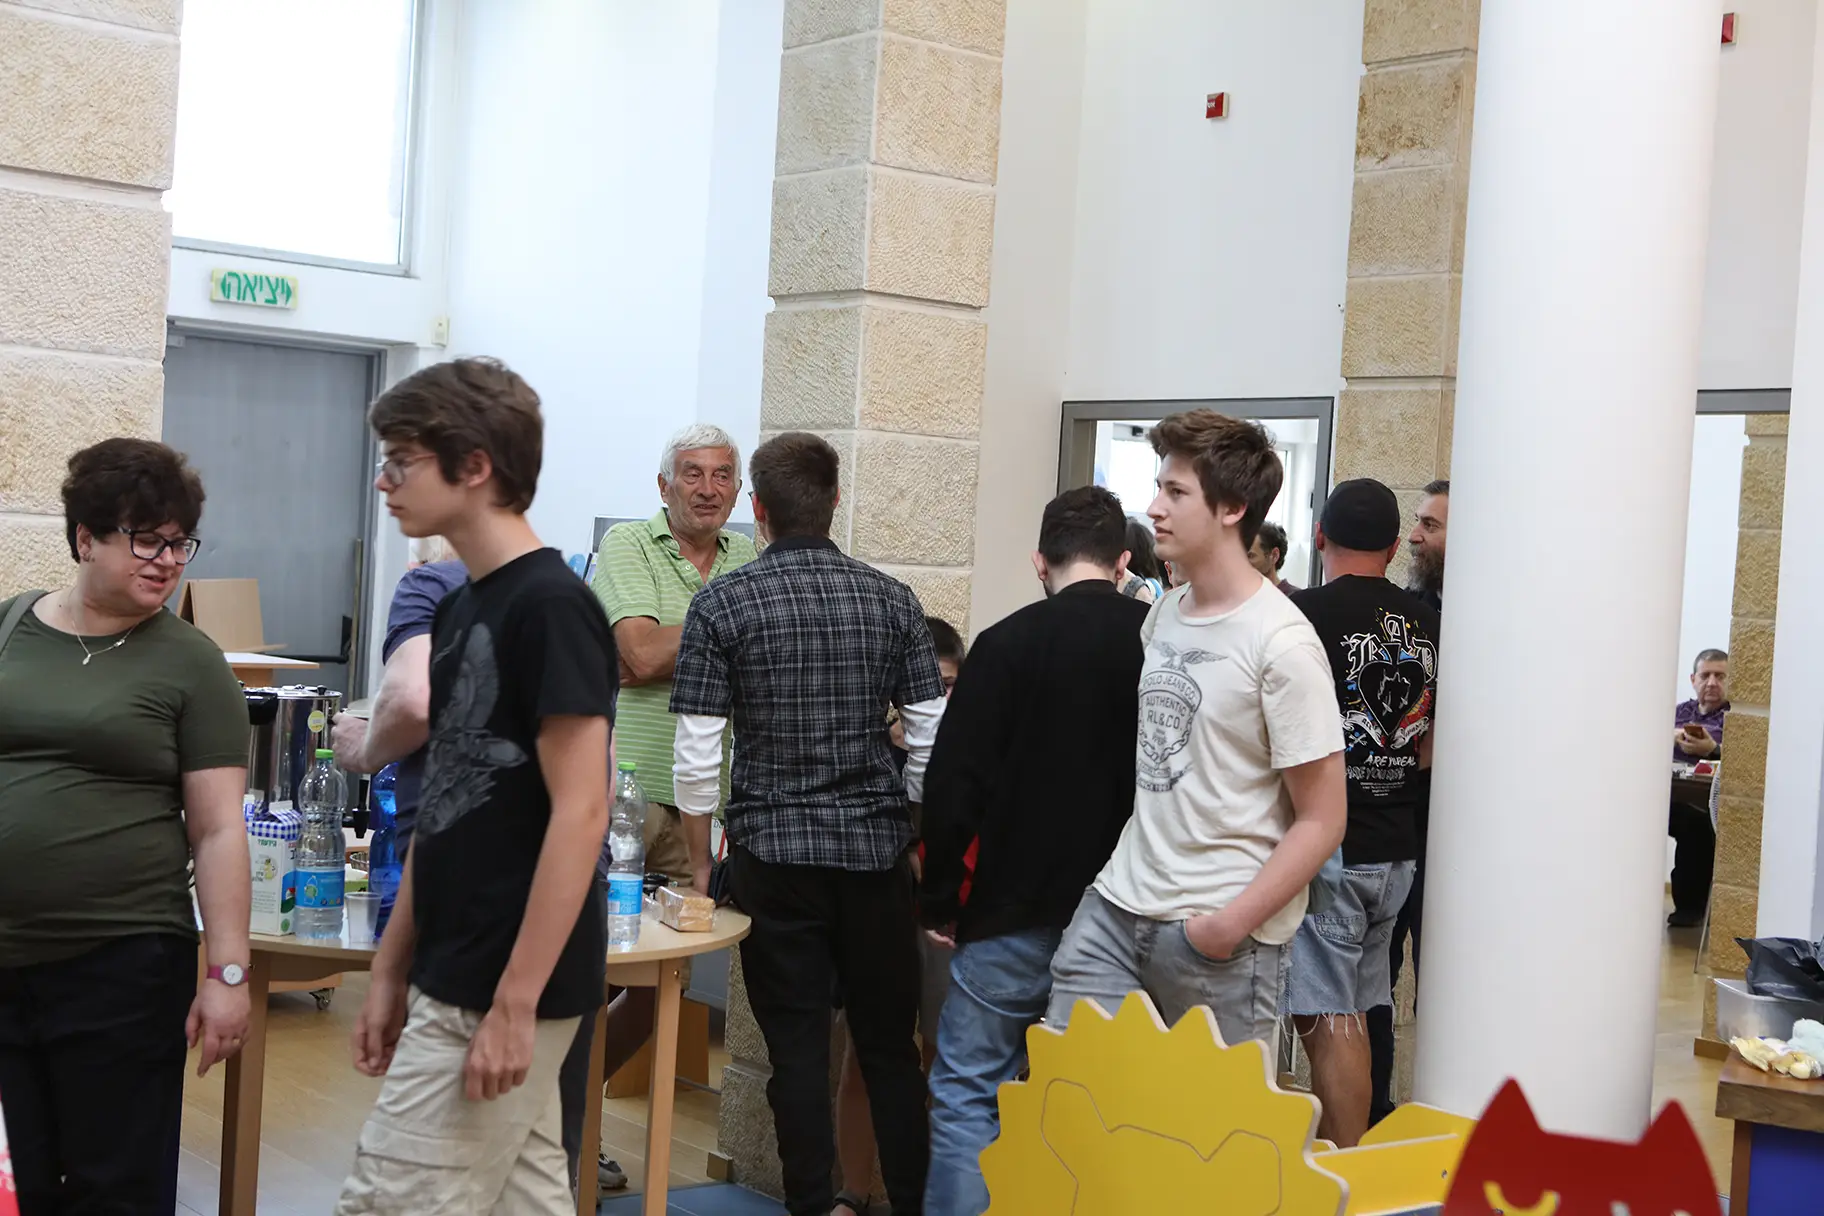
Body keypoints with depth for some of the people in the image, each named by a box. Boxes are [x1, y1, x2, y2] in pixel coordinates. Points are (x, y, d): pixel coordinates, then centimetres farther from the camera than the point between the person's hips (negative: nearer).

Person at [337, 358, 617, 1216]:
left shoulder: (549, 605, -16)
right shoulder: (461, 606, 12)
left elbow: (580, 814, -20)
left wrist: (513, 1003, -21)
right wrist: (391, 968, 16)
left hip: (500, 991, -9)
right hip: (455, 979, 9)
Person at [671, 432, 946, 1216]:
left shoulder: (723, 604, -5)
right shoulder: (891, 600, 2)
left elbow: (698, 755, -7)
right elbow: (931, 741, 1)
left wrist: (702, 863, 5)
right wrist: (924, 847, 13)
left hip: (775, 851, -2)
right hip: (877, 852, 2)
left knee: (797, 1048, 6)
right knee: (891, 1046, 11)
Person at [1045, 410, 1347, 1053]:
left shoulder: (1280, 642, -13)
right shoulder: (1162, 614, 10)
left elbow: (1321, 821, -12)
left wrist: (1232, 925, -17)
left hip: (1219, 934, -6)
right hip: (1115, 905, 7)